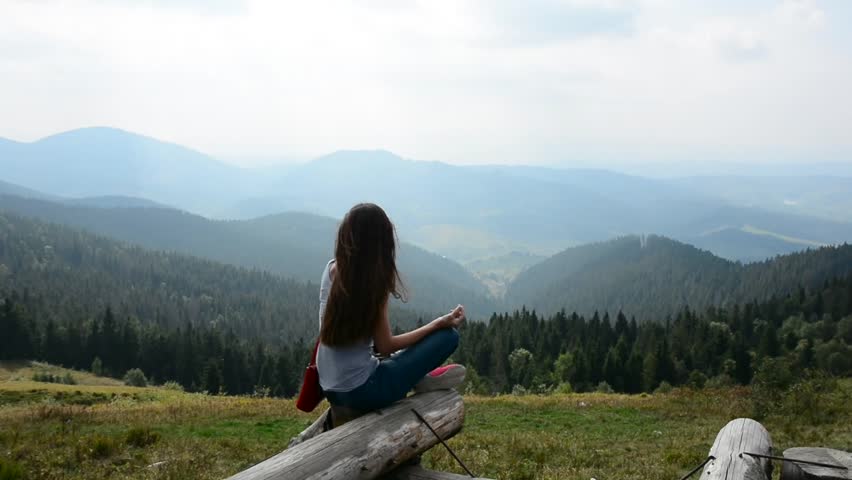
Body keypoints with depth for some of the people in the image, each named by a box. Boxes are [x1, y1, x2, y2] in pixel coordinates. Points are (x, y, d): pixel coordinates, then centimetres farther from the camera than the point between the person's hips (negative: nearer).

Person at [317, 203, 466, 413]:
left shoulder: (332, 269, 1)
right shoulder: (373, 282, -16)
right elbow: (385, 346, -11)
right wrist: (439, 323, -6)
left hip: (331, 390, 8)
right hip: (360, 392, -8)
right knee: (448, 335, -5)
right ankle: (419, 380, 12)